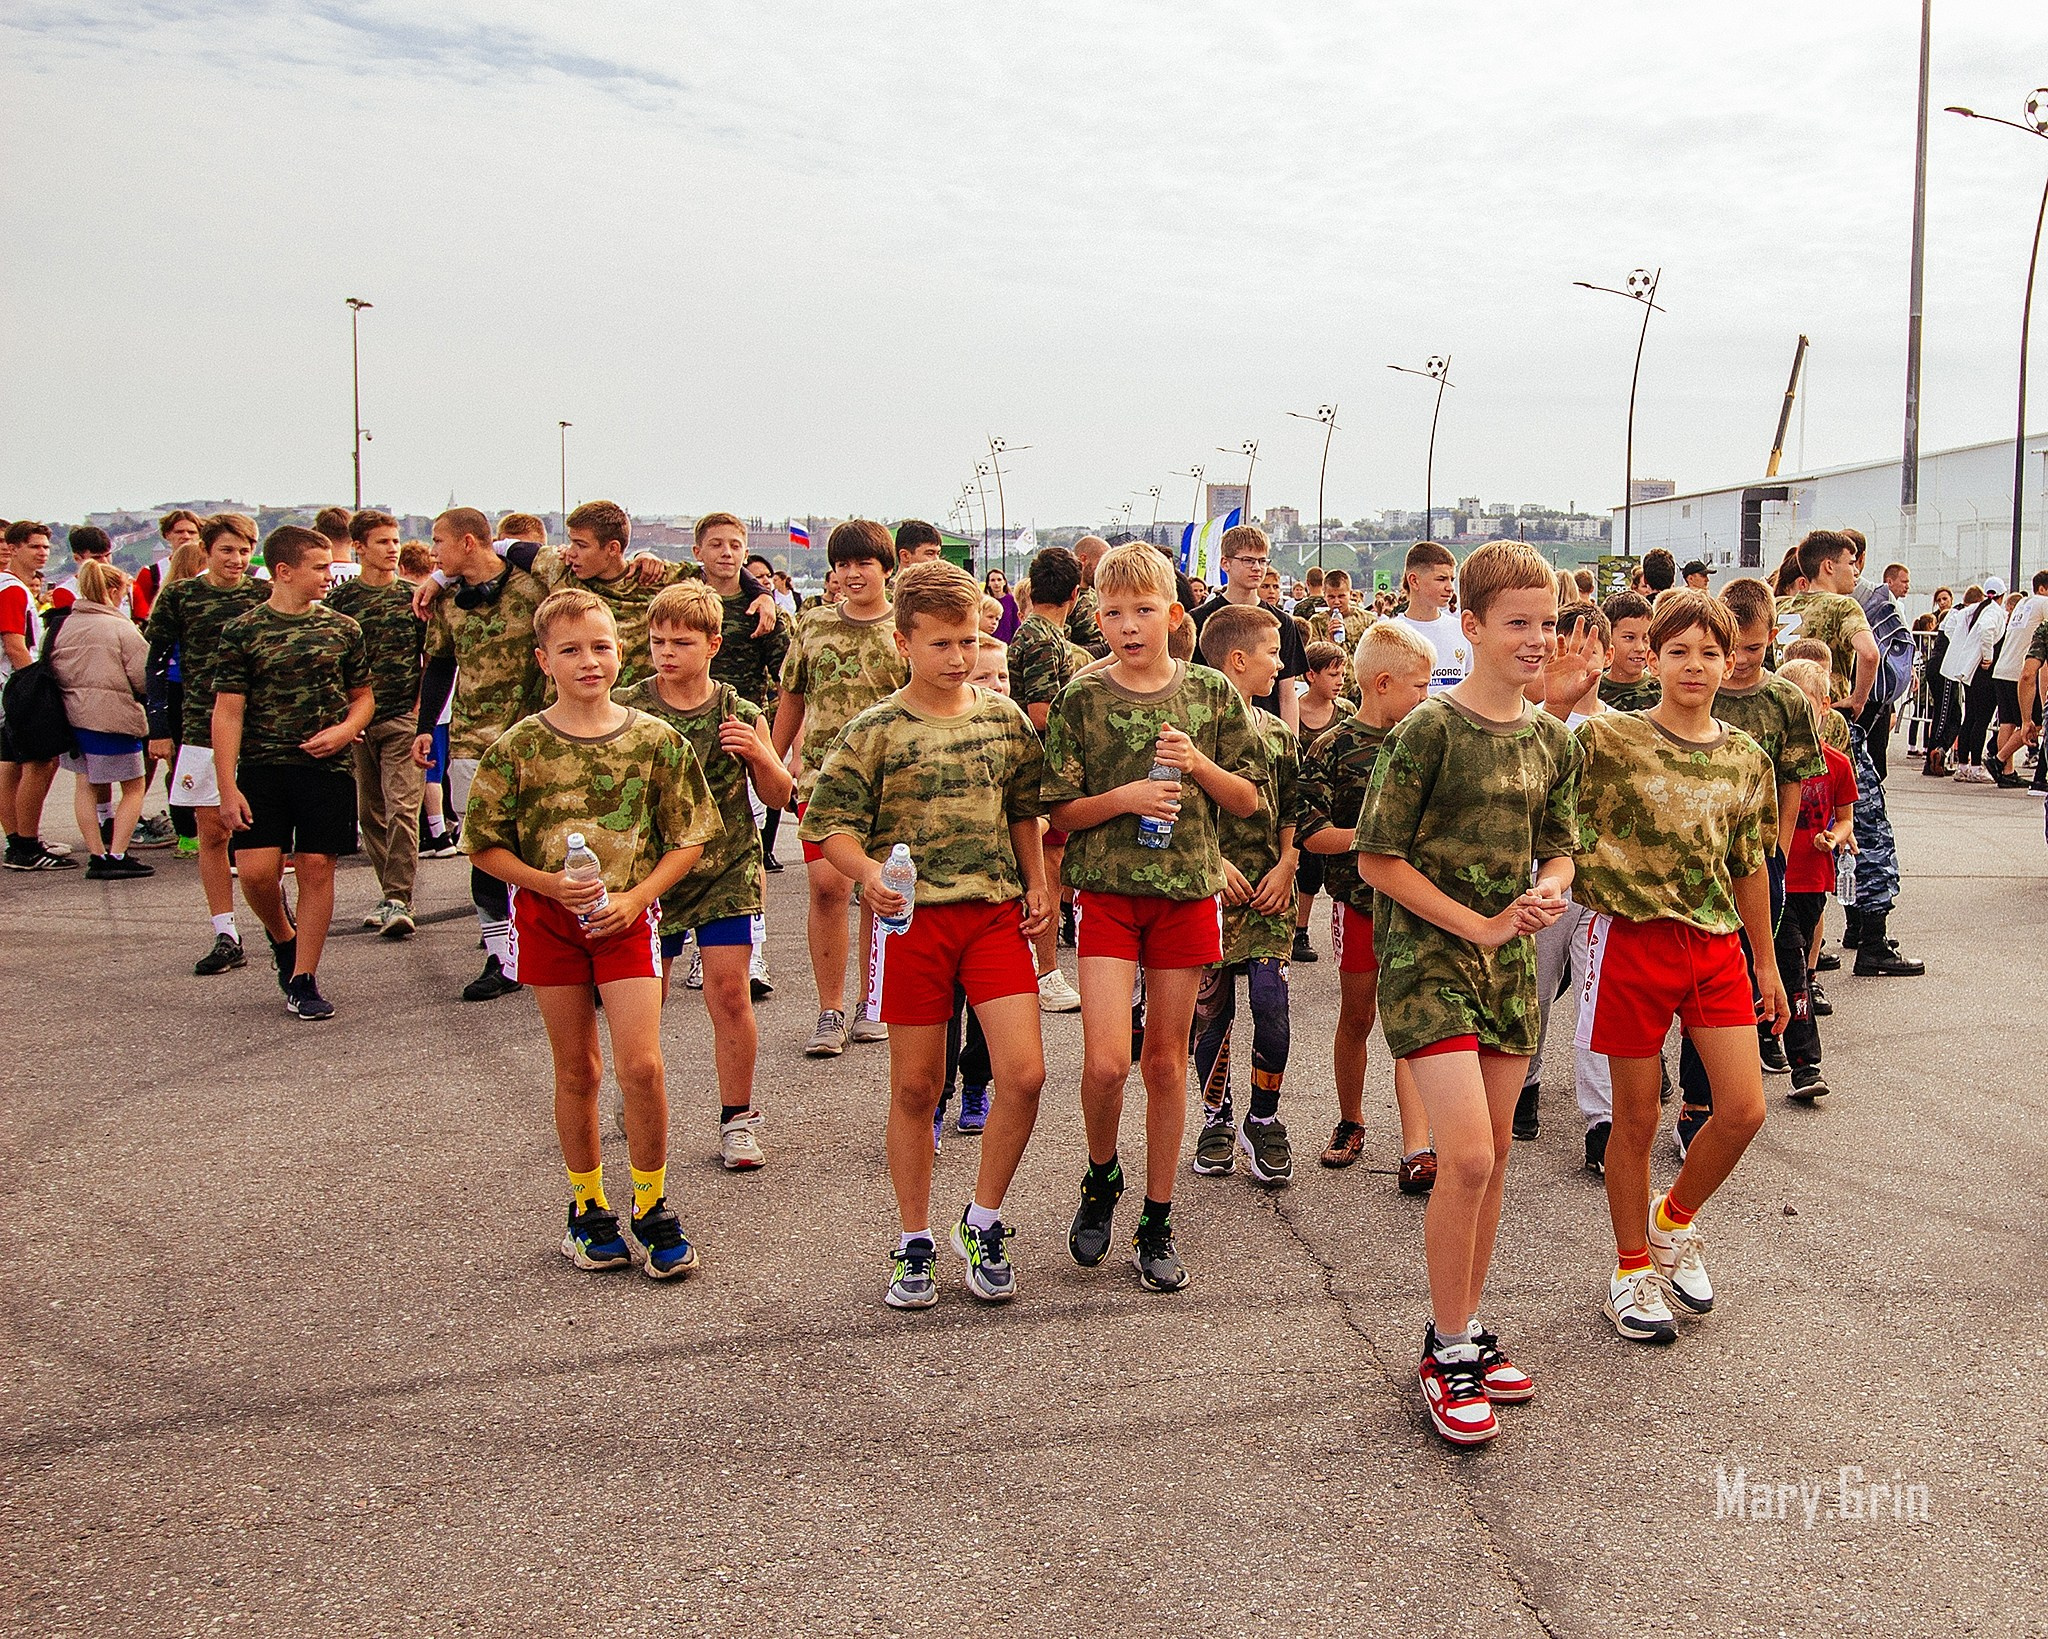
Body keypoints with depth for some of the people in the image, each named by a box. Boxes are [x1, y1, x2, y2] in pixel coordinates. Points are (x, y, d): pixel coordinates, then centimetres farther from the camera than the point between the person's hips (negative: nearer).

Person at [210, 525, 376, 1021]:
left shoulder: (343, 629, 8)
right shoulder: (242, 632, -1)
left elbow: (363, 697, 17)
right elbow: (228, 711, -3)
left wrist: (345, 730, -6)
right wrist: (227, 787, -9)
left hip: (328, 767, 1)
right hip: (262, 766, -1)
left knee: (316, 868, -1)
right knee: (256, 870, -8)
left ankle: (303, 980, 9)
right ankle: (283, 938, 24)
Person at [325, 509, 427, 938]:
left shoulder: (413, 596, 4)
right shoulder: (339, 598, 5)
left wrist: (422, 709, -4)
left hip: (403, 716, -2)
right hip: (356, 720, 2)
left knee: (402, 809, -12)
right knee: (370, 813, 9)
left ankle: (399, 900, -13)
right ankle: (389, 891, 21)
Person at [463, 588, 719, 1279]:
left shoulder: (656, 740, -4)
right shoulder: (518, 747, -5)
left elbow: (688, 838, 2)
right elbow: (483, 843, 1)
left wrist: (636, 896, -11)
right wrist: (550, 883, -13)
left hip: (628, 915, 0)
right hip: (548, 918, 1)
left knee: (640, 1064, -8)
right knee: (576, 1069, 10)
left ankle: (652, 1208, 11)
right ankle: (588, 1207, 26)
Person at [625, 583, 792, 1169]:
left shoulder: (739, 713, -2)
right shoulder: (628, 711, -3)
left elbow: (777, 796, 3)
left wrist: (760, 754, -16)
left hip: (726, 872, -1)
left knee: (729, 994, -4)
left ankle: (737, 1118, 11)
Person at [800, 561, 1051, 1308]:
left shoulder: (1005, 718, 7)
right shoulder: (875, 731, -4)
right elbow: (828, 820, -5)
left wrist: (1036, 883, 9)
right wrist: (868, 873, -22)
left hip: (996, 911, 3)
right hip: (913, 917, -2)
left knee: (1024, 1073, -9)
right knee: (916, 1087, 6)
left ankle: (983, 1221, 13)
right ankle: (914, 1243, 22)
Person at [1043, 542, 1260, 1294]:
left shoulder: (1211, 694, 3)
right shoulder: (1082, 698, -1)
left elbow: (1247, 801, 7)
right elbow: (1059, 811, 0)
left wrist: (1200, 765, -11)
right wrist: (1123, 796, -17)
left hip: (1187, 889, 2)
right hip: (1106, 890, -1)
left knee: (1166, 1061, 8)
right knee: (1105, 1060, -12)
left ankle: (1157, 1224, 21)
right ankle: (1101, 1179, 19)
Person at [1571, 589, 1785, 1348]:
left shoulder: (1746, 758, 7)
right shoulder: (1608, 739, -6)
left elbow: (1749, 866, 14)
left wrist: (1766, 963, 17)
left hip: (1716, 945, 4)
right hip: (1633, 942, -4)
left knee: (1743, 1110, -2)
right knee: (1636, 1120, 5)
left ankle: (1674, 1219, 27)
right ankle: (1631, 1270, 23)